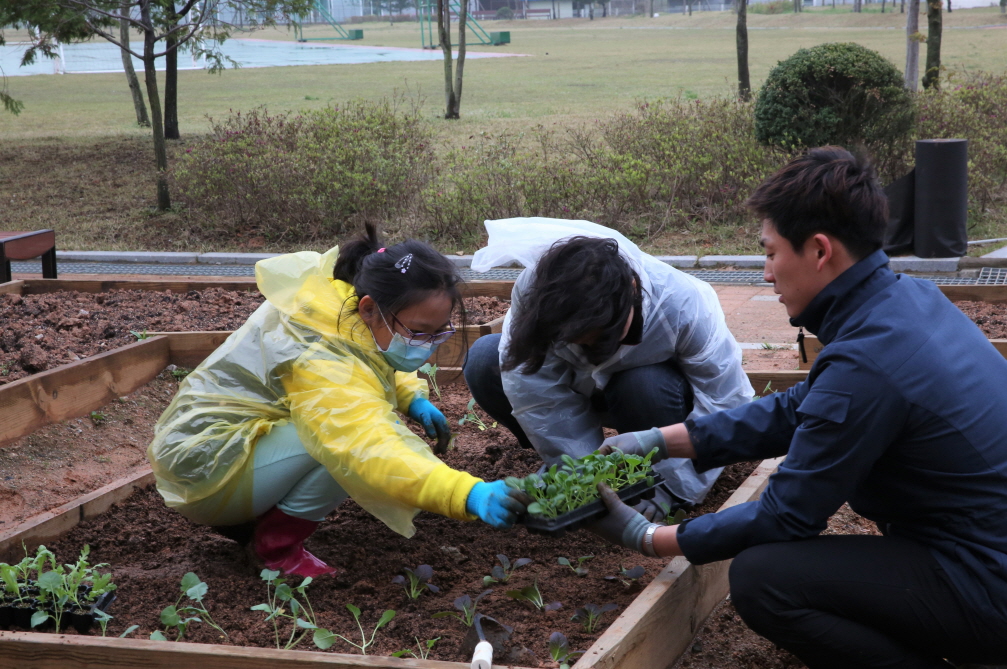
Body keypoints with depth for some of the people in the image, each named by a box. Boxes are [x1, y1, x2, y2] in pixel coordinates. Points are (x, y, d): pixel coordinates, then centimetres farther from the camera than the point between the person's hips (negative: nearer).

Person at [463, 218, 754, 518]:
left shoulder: (685, 305, -36)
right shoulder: (533, 293, -33)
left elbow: (724, 404, -30)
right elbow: (540, 399, -30)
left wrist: (671, 488, -33)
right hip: (583, 388, 2)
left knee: (648, 386, -39)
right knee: (484, 362, -22)